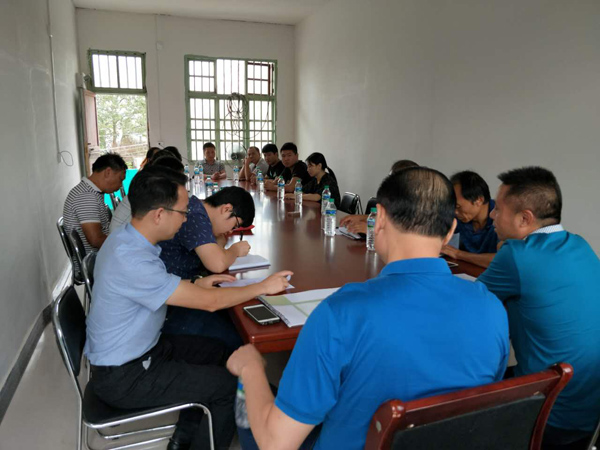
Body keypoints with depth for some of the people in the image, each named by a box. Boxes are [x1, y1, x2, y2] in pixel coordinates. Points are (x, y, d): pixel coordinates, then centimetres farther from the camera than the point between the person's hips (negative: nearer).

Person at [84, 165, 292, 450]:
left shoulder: (125, 238, -2)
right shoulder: (131, 260, -33)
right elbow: (210, 302, -28)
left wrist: (195, 284, 0)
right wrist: (264, 287, -15)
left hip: (141, 348, 9)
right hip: (123, 377, -9)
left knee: (217, 352, 15)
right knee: (228, 384, -8)